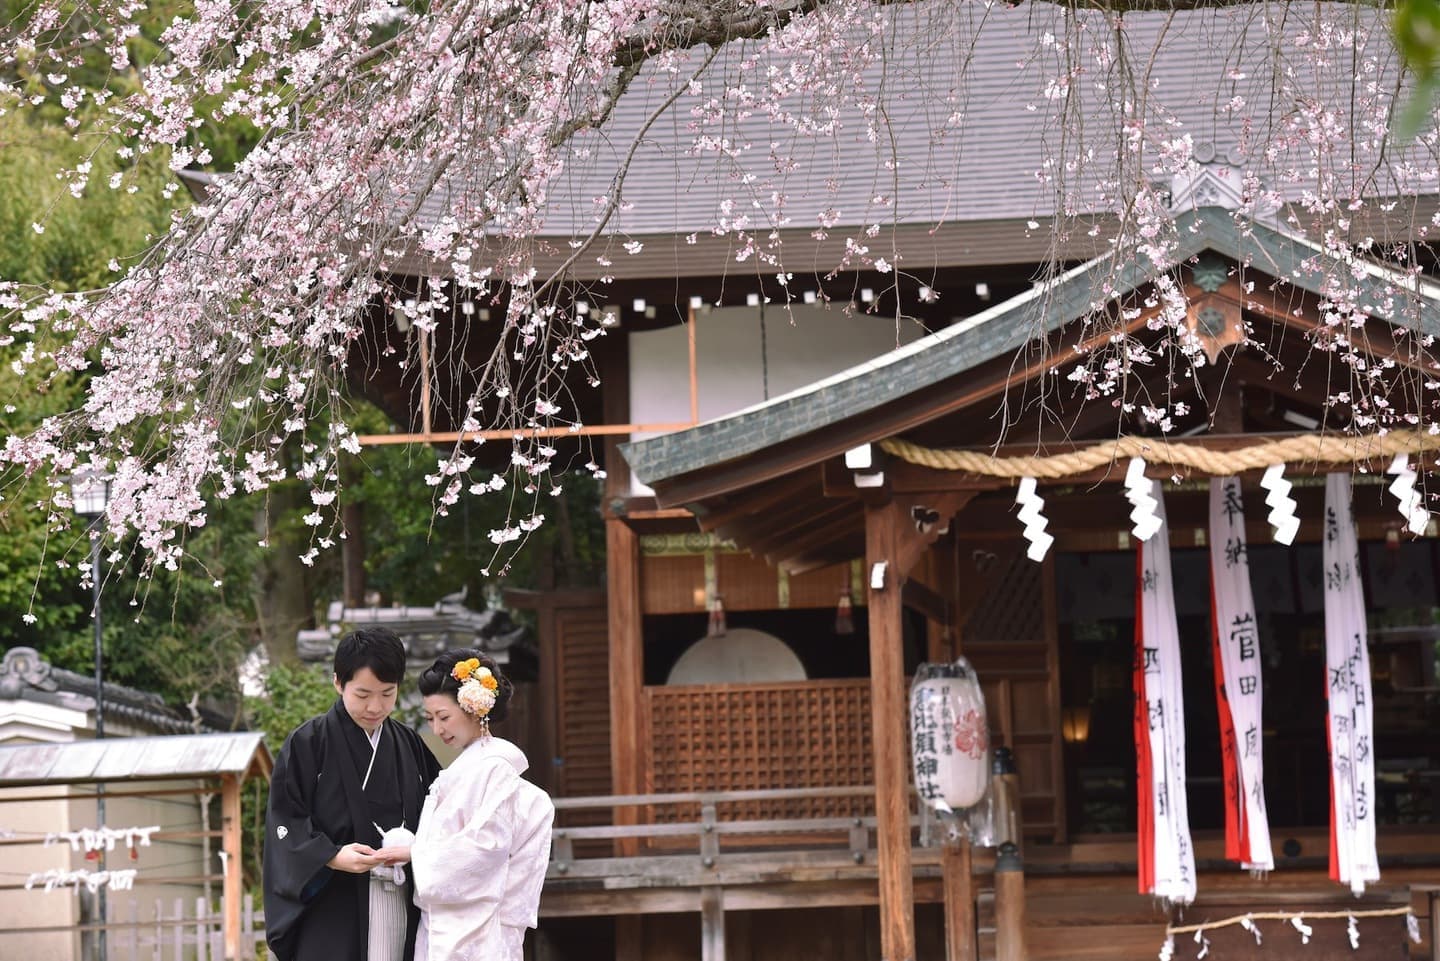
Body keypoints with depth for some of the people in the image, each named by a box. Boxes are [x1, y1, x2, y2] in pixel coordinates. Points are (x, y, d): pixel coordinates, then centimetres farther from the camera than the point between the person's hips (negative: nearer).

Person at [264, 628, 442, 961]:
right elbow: (284, 822, -4)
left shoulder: (410, 746, 13)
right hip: (334, 914, -4)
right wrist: (331, 856, -19)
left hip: (402, 907, 4)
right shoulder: (308, 744, 0)